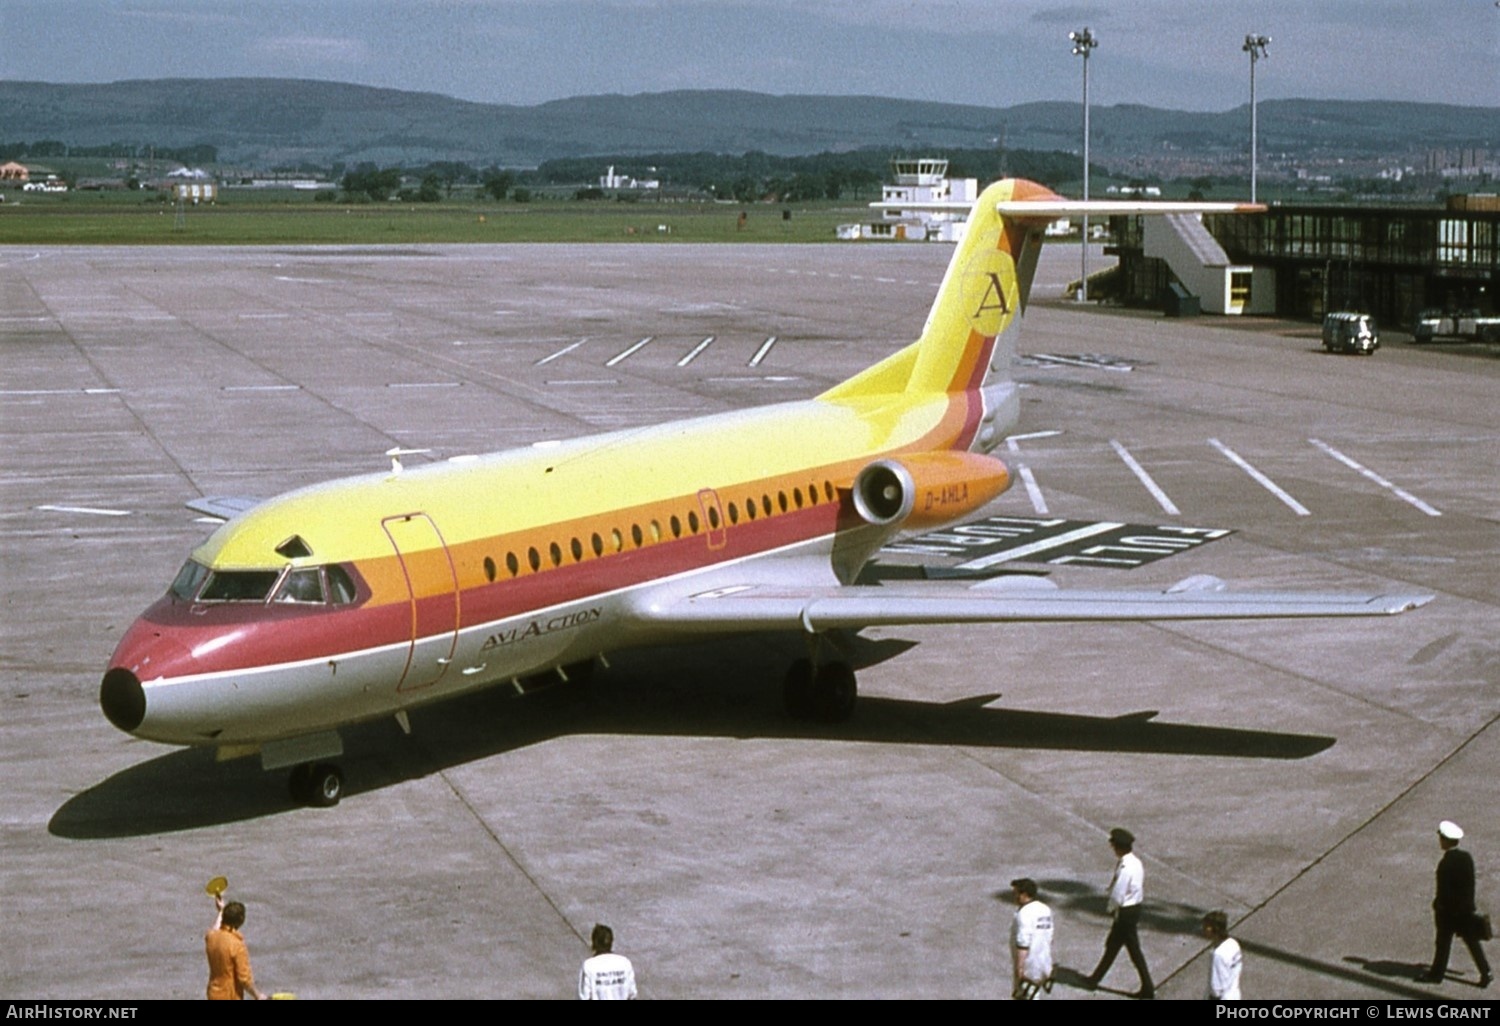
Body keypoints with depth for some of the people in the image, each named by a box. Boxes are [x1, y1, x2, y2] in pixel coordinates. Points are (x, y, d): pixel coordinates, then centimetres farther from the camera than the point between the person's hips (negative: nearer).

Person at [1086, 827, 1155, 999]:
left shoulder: (1125, 867, -25)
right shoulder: (1137, 863, 4)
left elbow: (1117, 895, -22)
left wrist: (1113, 909, -4)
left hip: (1126, 912, -9)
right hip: (1135, 906, 9)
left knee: (1134, 951, 0)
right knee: (1112, 945, 20)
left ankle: (1148, 989, 5)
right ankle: (1096, 978, 32)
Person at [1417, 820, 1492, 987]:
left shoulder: (1446, 863, -23)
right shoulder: (1467, 857, -1)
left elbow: (1443, 889, -19)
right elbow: (1471, 882, 6)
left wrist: (1437, 905, -4)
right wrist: (1469, 902, 15)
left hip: (1449, 910, -6)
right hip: (1467, 909, 6)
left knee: (1443, 942, 8)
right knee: (1472, 940, 12)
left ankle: (1437, 973, 20)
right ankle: (1485, 972, 11)